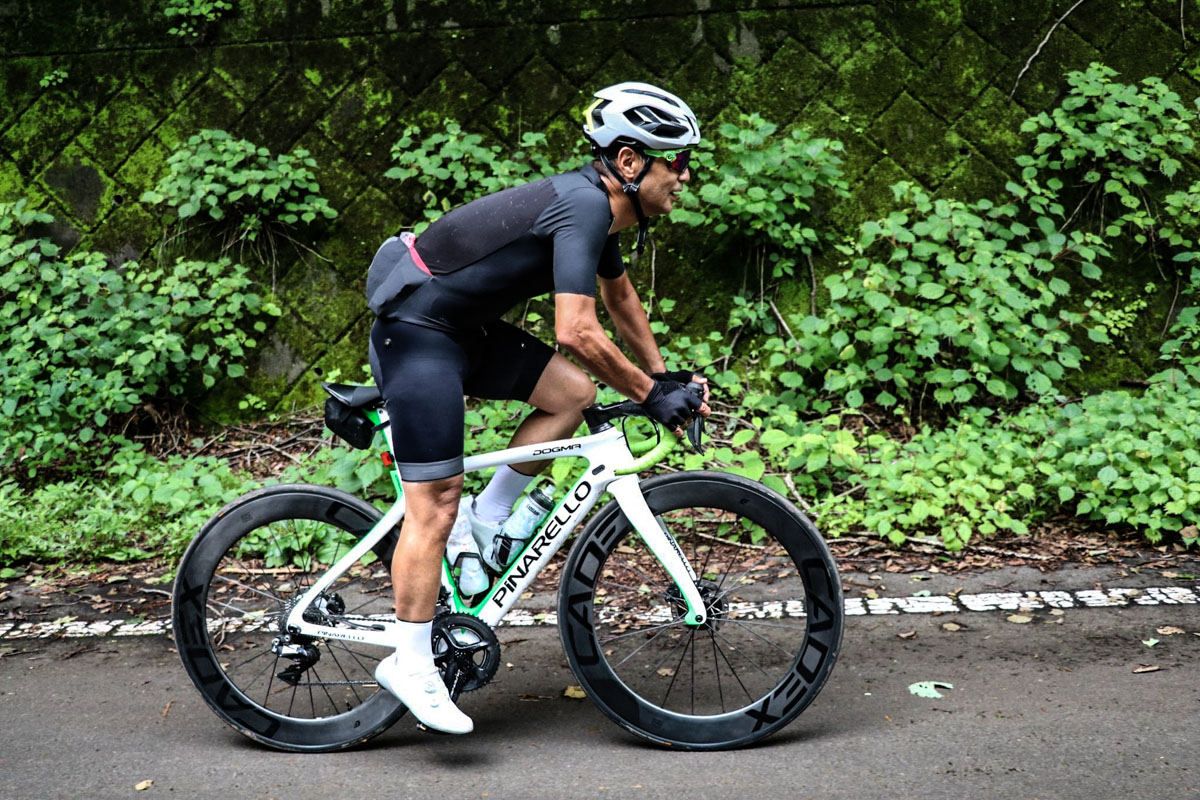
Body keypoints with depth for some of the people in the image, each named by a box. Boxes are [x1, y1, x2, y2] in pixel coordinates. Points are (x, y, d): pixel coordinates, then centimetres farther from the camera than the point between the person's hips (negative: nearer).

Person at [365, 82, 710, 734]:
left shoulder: (599, 202, 8)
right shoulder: (583, 204, -22)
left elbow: (620, 295, 24)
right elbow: (577, 332, -28)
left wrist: (662, 375, 25)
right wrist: (651, 395, -18)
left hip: (464, 326, 9)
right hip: (416, 331, -9)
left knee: (573, 392, -1)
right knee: (435, 502, -8)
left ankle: (486, 521, 12)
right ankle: (410, 665, 2)